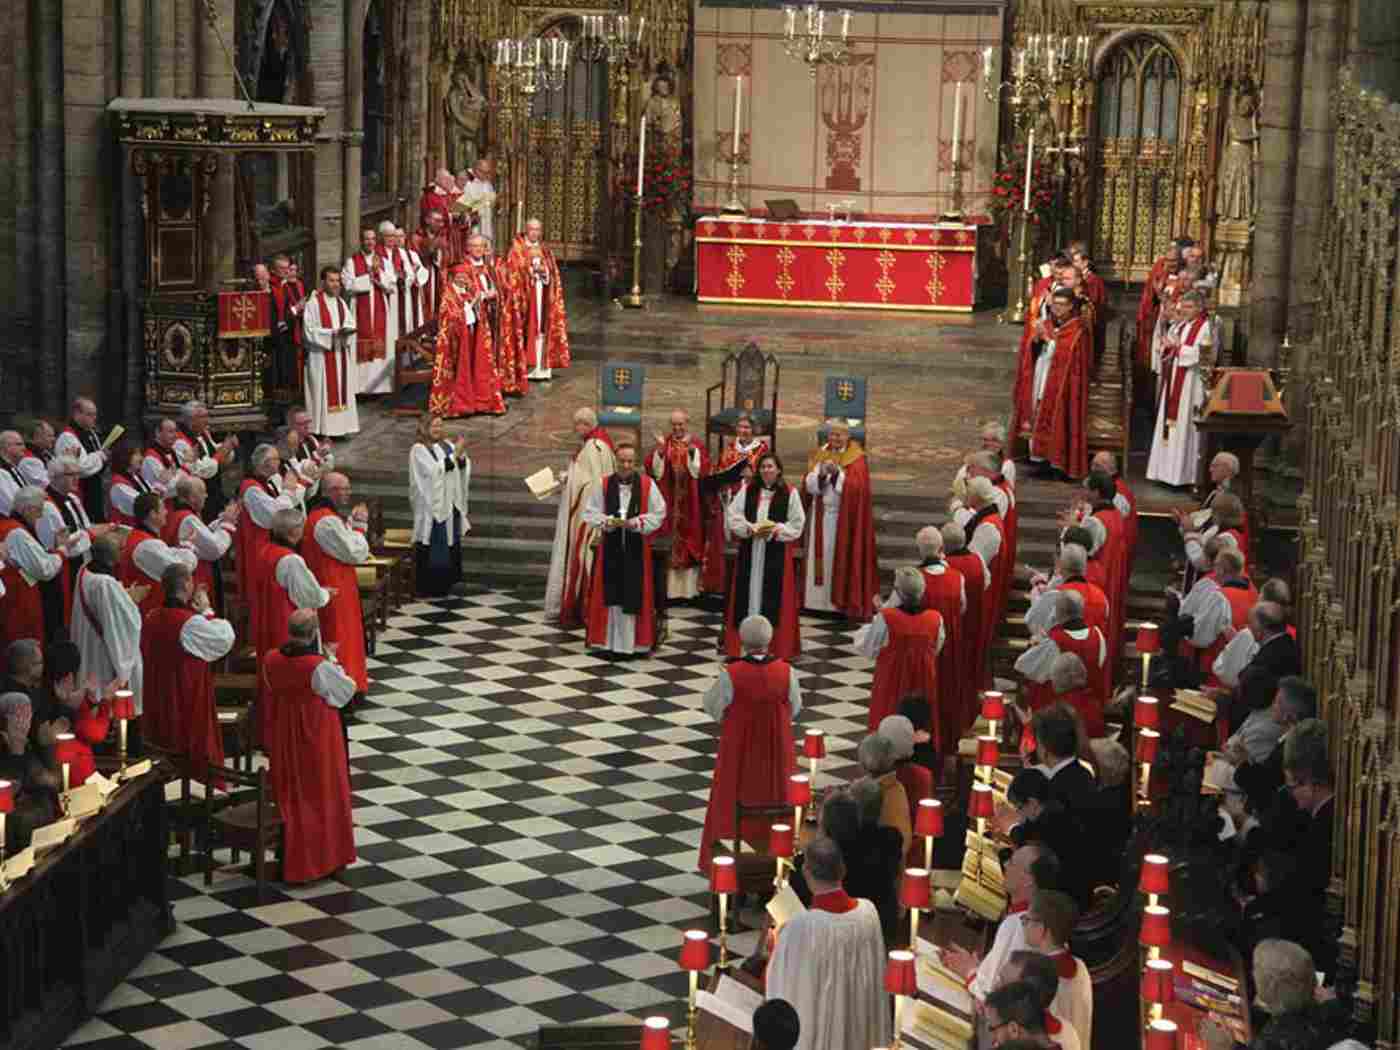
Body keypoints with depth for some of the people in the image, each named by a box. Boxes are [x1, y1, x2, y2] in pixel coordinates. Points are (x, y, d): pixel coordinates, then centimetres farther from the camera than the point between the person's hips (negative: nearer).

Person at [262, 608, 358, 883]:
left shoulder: (271, 660, -10)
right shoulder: (320, 666, -25)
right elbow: (347, 690, -11)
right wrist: (332, 663, 2)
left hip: (284, 737, 5)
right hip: (317, 737, -5)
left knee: (290, 795, 18)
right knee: (321, 795, 12)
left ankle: (291, 859, 25)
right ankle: (322, 858, 20)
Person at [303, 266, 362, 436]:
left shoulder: (341, 303, 13)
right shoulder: (314, 303, -7)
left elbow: (351, 323, 10)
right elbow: (309, 330, -13)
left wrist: (347, 330, -13)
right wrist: (332, 333, -21)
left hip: (341, 354, 6)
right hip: (321, 356, -6)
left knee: (342, 389, 6)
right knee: (323, 390, -5)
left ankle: (340, 426, 10)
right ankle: (322, 430, -2)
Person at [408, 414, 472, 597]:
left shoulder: (446, 445, 9)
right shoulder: (419, 450, -8)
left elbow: (463, 468, 6)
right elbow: (434, 470, -20)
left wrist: (461, 455, -14)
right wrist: (454, 454, -22)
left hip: (451, 504, 6)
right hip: (431, 505, -6)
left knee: (451, 544, 9)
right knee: (432, 546, -4)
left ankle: (448, 582, 18)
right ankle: (429, 587, 2)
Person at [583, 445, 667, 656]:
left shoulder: (648, 485, -1)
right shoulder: (603, 485, 2)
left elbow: (658, 513, -1)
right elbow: (590, 512, 4)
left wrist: (636, 523, -15)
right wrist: (608, 521, -14)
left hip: (637, 549, -1)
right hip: (610, 547, 1)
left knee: (634, 595, 0)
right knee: (610, 593, 3)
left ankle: (631, 642, 6)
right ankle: (608, 641, 10)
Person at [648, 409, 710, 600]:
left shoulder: (697, 445, 4)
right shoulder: (664, 443, 6)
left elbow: (703, 469, -9)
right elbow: (652, 468, -3)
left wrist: (692, 451, -21)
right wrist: (660, 450, -17)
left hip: (689, 503, -1)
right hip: (667, 501, 1)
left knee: (689, 538, 1)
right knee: (669, 544, -2)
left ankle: (689, 587, 6)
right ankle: (669, 587, 2)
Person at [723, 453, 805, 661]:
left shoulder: (790, 493, 0)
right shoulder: (747, 490, 6)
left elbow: (797, 523, -2)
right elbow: (732, 514, 2)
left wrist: (776, 530, -16)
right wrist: (749, 528, -13)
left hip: (777, 553, -2)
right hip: (750, 552, 2)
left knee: (773, 595, 0)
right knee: (749, 592, 3)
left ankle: (777, 646, 5)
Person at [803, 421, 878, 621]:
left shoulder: (857, 459, -1)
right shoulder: (819, 456, 10)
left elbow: (855, 487, -13)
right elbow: (809, 485, 1)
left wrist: (837, 473, -26)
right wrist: (821, 474, -19)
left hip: (845, 519, -4)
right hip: (821, 518, 4)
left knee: (843, 558, -5)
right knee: (823, 558, 1)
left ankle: (845, 601, -4)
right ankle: (820, 599, 3)